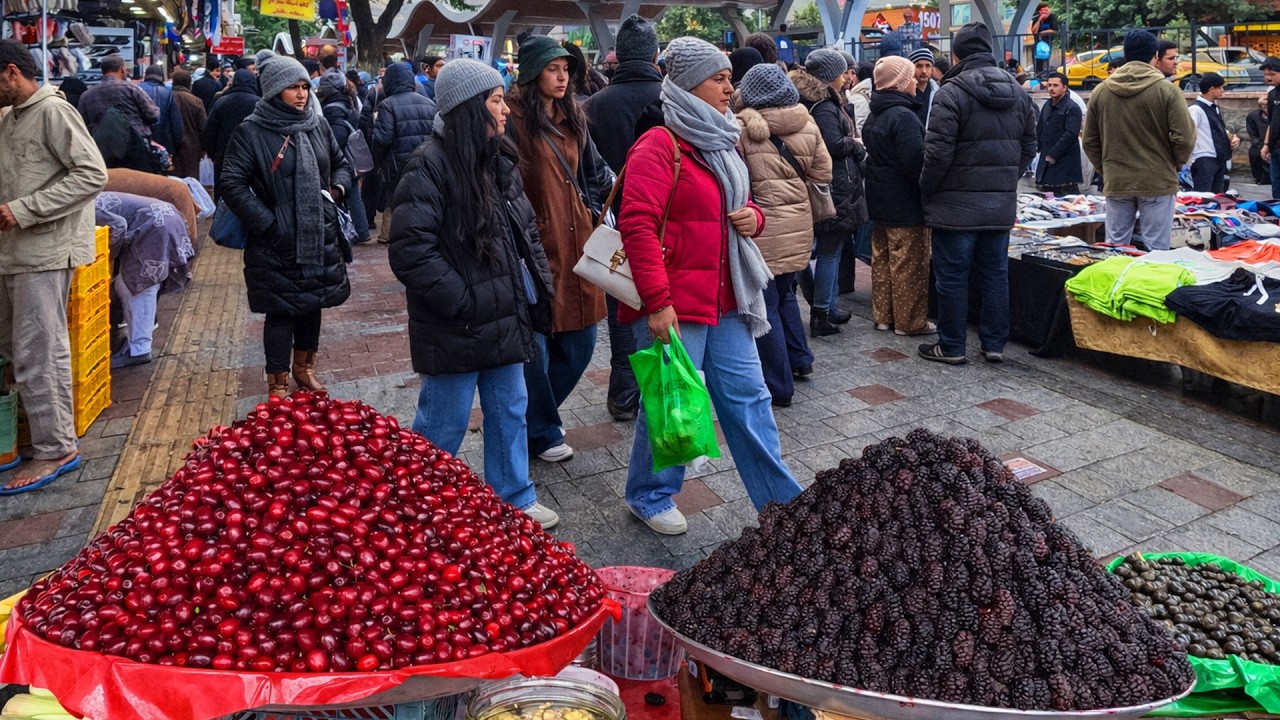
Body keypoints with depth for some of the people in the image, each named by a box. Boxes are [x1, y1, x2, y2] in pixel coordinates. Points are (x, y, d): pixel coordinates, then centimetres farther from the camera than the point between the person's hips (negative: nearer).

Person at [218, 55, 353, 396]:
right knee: (280, 312, 3)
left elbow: (342, 163, 21)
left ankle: (304, 368, 36)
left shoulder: (318, 126, 7)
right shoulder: (251, 132, -9)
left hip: (320, 238, 6)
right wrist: (267, 223, -16)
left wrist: (337, 189, 1)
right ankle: (278, 382, 17)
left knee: (312, 304, 17)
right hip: (277, 244, -5)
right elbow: (230, 183, -13)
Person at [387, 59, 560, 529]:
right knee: (444, 426, 6)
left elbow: (526, 228, 20)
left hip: (505, 318, 8)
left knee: (510, 411, 18)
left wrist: (538, 281, 7)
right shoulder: (430, 166, -16)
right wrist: (462, 301, -20)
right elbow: (410, 251, -23)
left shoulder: (498, 161, 10)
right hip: (455, 328, -8)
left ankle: (515, 499, 34)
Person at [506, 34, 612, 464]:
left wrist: (593, 211, 11)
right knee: (535, 344, 1)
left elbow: (594, 172, 24)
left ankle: (537, 412, 33)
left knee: (580, 341, 10)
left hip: (576, 242, 7)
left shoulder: (573, 118, 15)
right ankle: (542, 432, 21)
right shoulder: (514, 119, -7)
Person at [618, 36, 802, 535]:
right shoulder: (660, 146, -13)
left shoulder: (722, 143, 14)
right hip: (674, 306, -8)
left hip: (726, 301, 8)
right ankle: (650, 498, 27)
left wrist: (753, 217, 2)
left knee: (747, 396, 13)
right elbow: (637, 226, -21)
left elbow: (740, 204, 27)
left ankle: (780, 496, 25)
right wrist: (657, 302, -25)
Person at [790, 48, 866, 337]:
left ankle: (829, 309, 24)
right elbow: (834, 144, -24)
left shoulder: (824, 103, 15)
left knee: (831, 250, 16)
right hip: (836, 187, -10)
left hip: (832, 188, 10)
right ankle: (821, 314, 2)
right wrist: (856, 146, -7)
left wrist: (855, 150, 8)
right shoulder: (825, 107, -15)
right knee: (830, 251, -4)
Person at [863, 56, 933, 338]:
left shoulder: (874, 115, 11)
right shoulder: (903, 116, -19)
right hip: (906, 204, -9)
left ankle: (883, 315, 22)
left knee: (882, 260, 14)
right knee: (909, 265, -1)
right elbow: (916, 162, -22)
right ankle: (910, 321, 6)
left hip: (880, 200, 9)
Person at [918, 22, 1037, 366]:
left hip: (957, 204, -6)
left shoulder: (952, 92, -13)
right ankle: (995, 344, 18)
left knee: (952, 276, 3)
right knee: (995, 274, 12)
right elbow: (1028, 147, 13)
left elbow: (938, 152, -17)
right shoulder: (1018, 93, 9)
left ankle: (951, 346, 11)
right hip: (1002, 204, 6)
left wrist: (926, 191, -3)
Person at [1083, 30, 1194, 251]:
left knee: (1115, 246, 9)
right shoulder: (1167, 91, -8)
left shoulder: (1099, 92, 3)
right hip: (1157, 182, -3)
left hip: (1115, 183, 3)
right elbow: (1184, 138, -9)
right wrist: (1175, 164, 9)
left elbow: (1090, 142, 8)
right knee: (1155, 248, 1)